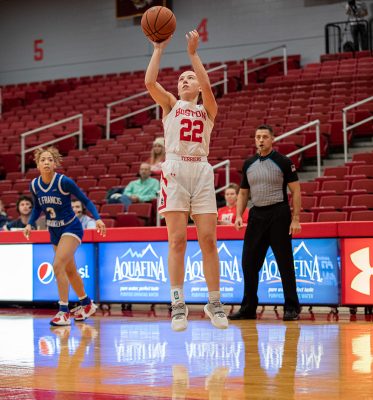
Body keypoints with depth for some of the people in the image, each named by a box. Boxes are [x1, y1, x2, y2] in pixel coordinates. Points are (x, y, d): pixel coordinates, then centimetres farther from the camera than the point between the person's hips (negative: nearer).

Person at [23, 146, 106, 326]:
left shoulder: (64, 182, -21)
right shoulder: (34, 185, -6)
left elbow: (85, 200, -12)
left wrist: (97, 218, -25)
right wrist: (29, 223, -4)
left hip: (71, 229, -6)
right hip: (54, 231, 6)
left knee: (58, 265, -23)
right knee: (69, 270, 17)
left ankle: (64, 312, -18)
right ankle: (87, 304, 38)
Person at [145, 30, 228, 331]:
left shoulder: (208, 110, 16)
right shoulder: (170, 104, 16)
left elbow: (207, 87, -6)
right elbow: (150, 82, -1)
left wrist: (193, 54, -7)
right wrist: (159, 50, -1)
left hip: (202, 172, 1)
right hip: (175, 170, -1)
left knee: (208, 239, -2)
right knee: (177, 239, -7)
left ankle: (214, 303, 6)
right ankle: (178, 305, -6)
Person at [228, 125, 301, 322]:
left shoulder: (283, 162, -3)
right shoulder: (248, 164, 12)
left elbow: (296, 191, -4)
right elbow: (243, 193, 18)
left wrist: (295, 219, -11)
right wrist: (239, 215, 3)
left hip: (279, 215, -5)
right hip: (256, 215, 5)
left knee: (285, 263, -3)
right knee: (249, 262, 4)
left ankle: (291, 308, 4)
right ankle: (248, 308, 13)